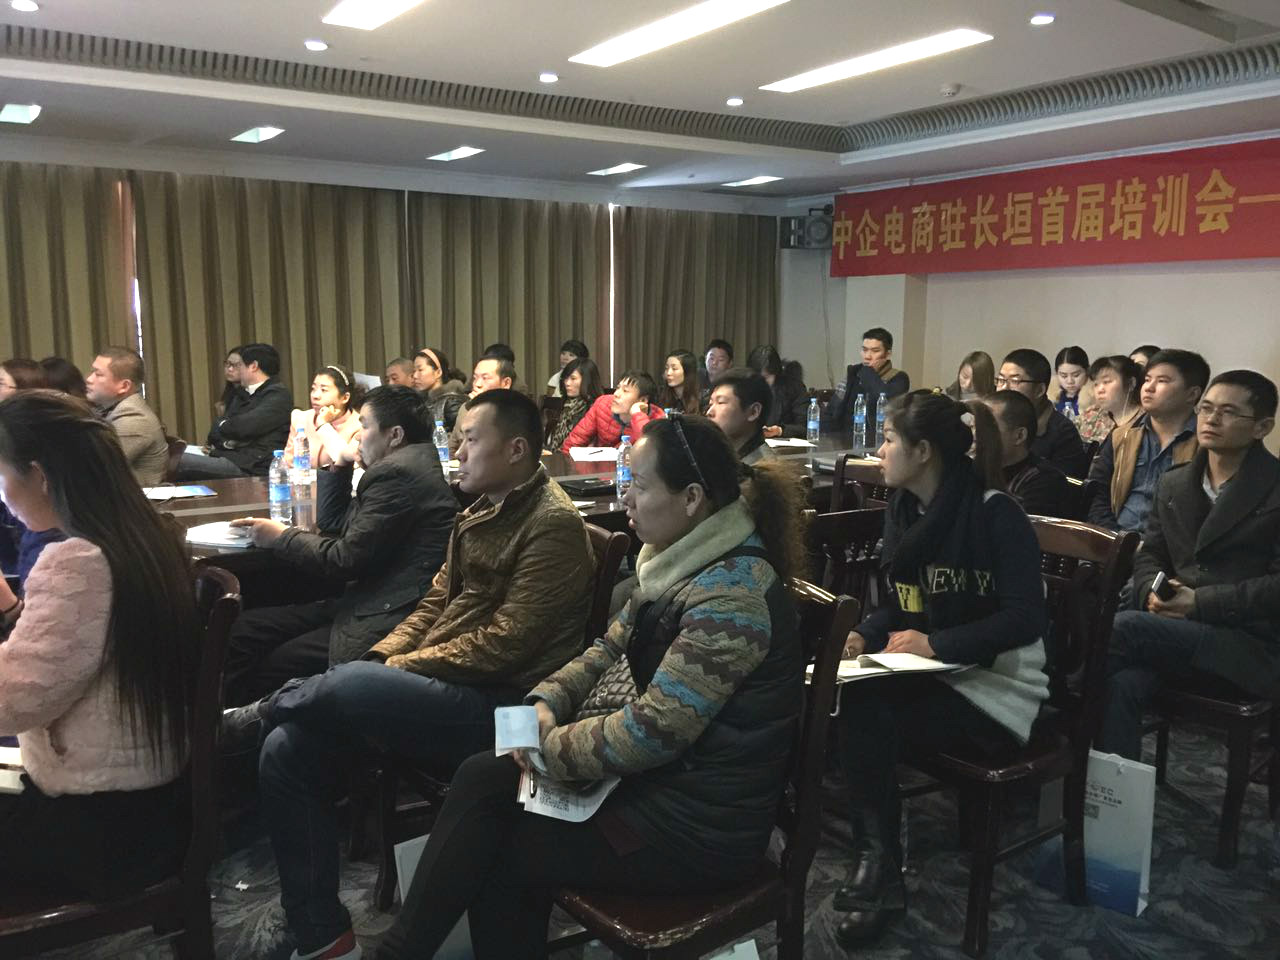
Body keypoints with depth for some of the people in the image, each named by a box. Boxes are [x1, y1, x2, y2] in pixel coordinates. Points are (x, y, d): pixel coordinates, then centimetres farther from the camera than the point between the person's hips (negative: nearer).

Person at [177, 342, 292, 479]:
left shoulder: (278, 395, -3)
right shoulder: (240, 395, 24)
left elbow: (244, 427, -14)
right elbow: (216, 432, 20)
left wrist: (222, 425, 7)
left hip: (253, 468, -8)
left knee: (179, 462, -23)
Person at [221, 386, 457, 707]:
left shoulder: (396, 473, -15)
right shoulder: (406, 466, 17)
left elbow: (345, 560, -15)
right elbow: (334, 528, 26)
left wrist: (281, 537, 0)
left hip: (388, 618, -10)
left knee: (277, 665, -16)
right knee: (244, 629, 3)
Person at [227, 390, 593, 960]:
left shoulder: (553, 525, -13)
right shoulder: (479, 515, 16)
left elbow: (504, 644, -19)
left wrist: (397, 671, -14)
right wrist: (378, 659, 0)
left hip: (499, 710, -9)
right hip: (442, 693, 9)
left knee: (348, 687, -28)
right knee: (287, 751, -7)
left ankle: (257, 713, 8)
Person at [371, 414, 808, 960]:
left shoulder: (731, 594, -25)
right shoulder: (686, 564, 5)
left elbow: (654, 731, -26)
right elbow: (611, 650, 13)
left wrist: (548, 746, -13)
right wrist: (547, 702, -4)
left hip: (695, 826, -8)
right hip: (651, 773, 8)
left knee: (494, 855, -4)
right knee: (482, 778, -3)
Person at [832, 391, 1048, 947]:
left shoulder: (995, 513, -18)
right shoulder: (903, 509, 5)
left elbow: (1027, 618, -23)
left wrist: (935, 643, -25)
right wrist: (863, 635, -7)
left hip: (996, 686, -6)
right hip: (932, 672, 7)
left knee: (867, 720, -26)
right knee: (849, 708, -22)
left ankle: (879, 867, -6)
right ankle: (876, 860, -9)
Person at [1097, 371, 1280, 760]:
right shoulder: (1173, 483, 16)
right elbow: (1149, 554, 17)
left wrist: (1200, 603, -17)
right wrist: (1152, 593, -6)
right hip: (1175, 631, 4)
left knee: (1120, 626, -30)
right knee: (1120, 684, -30)